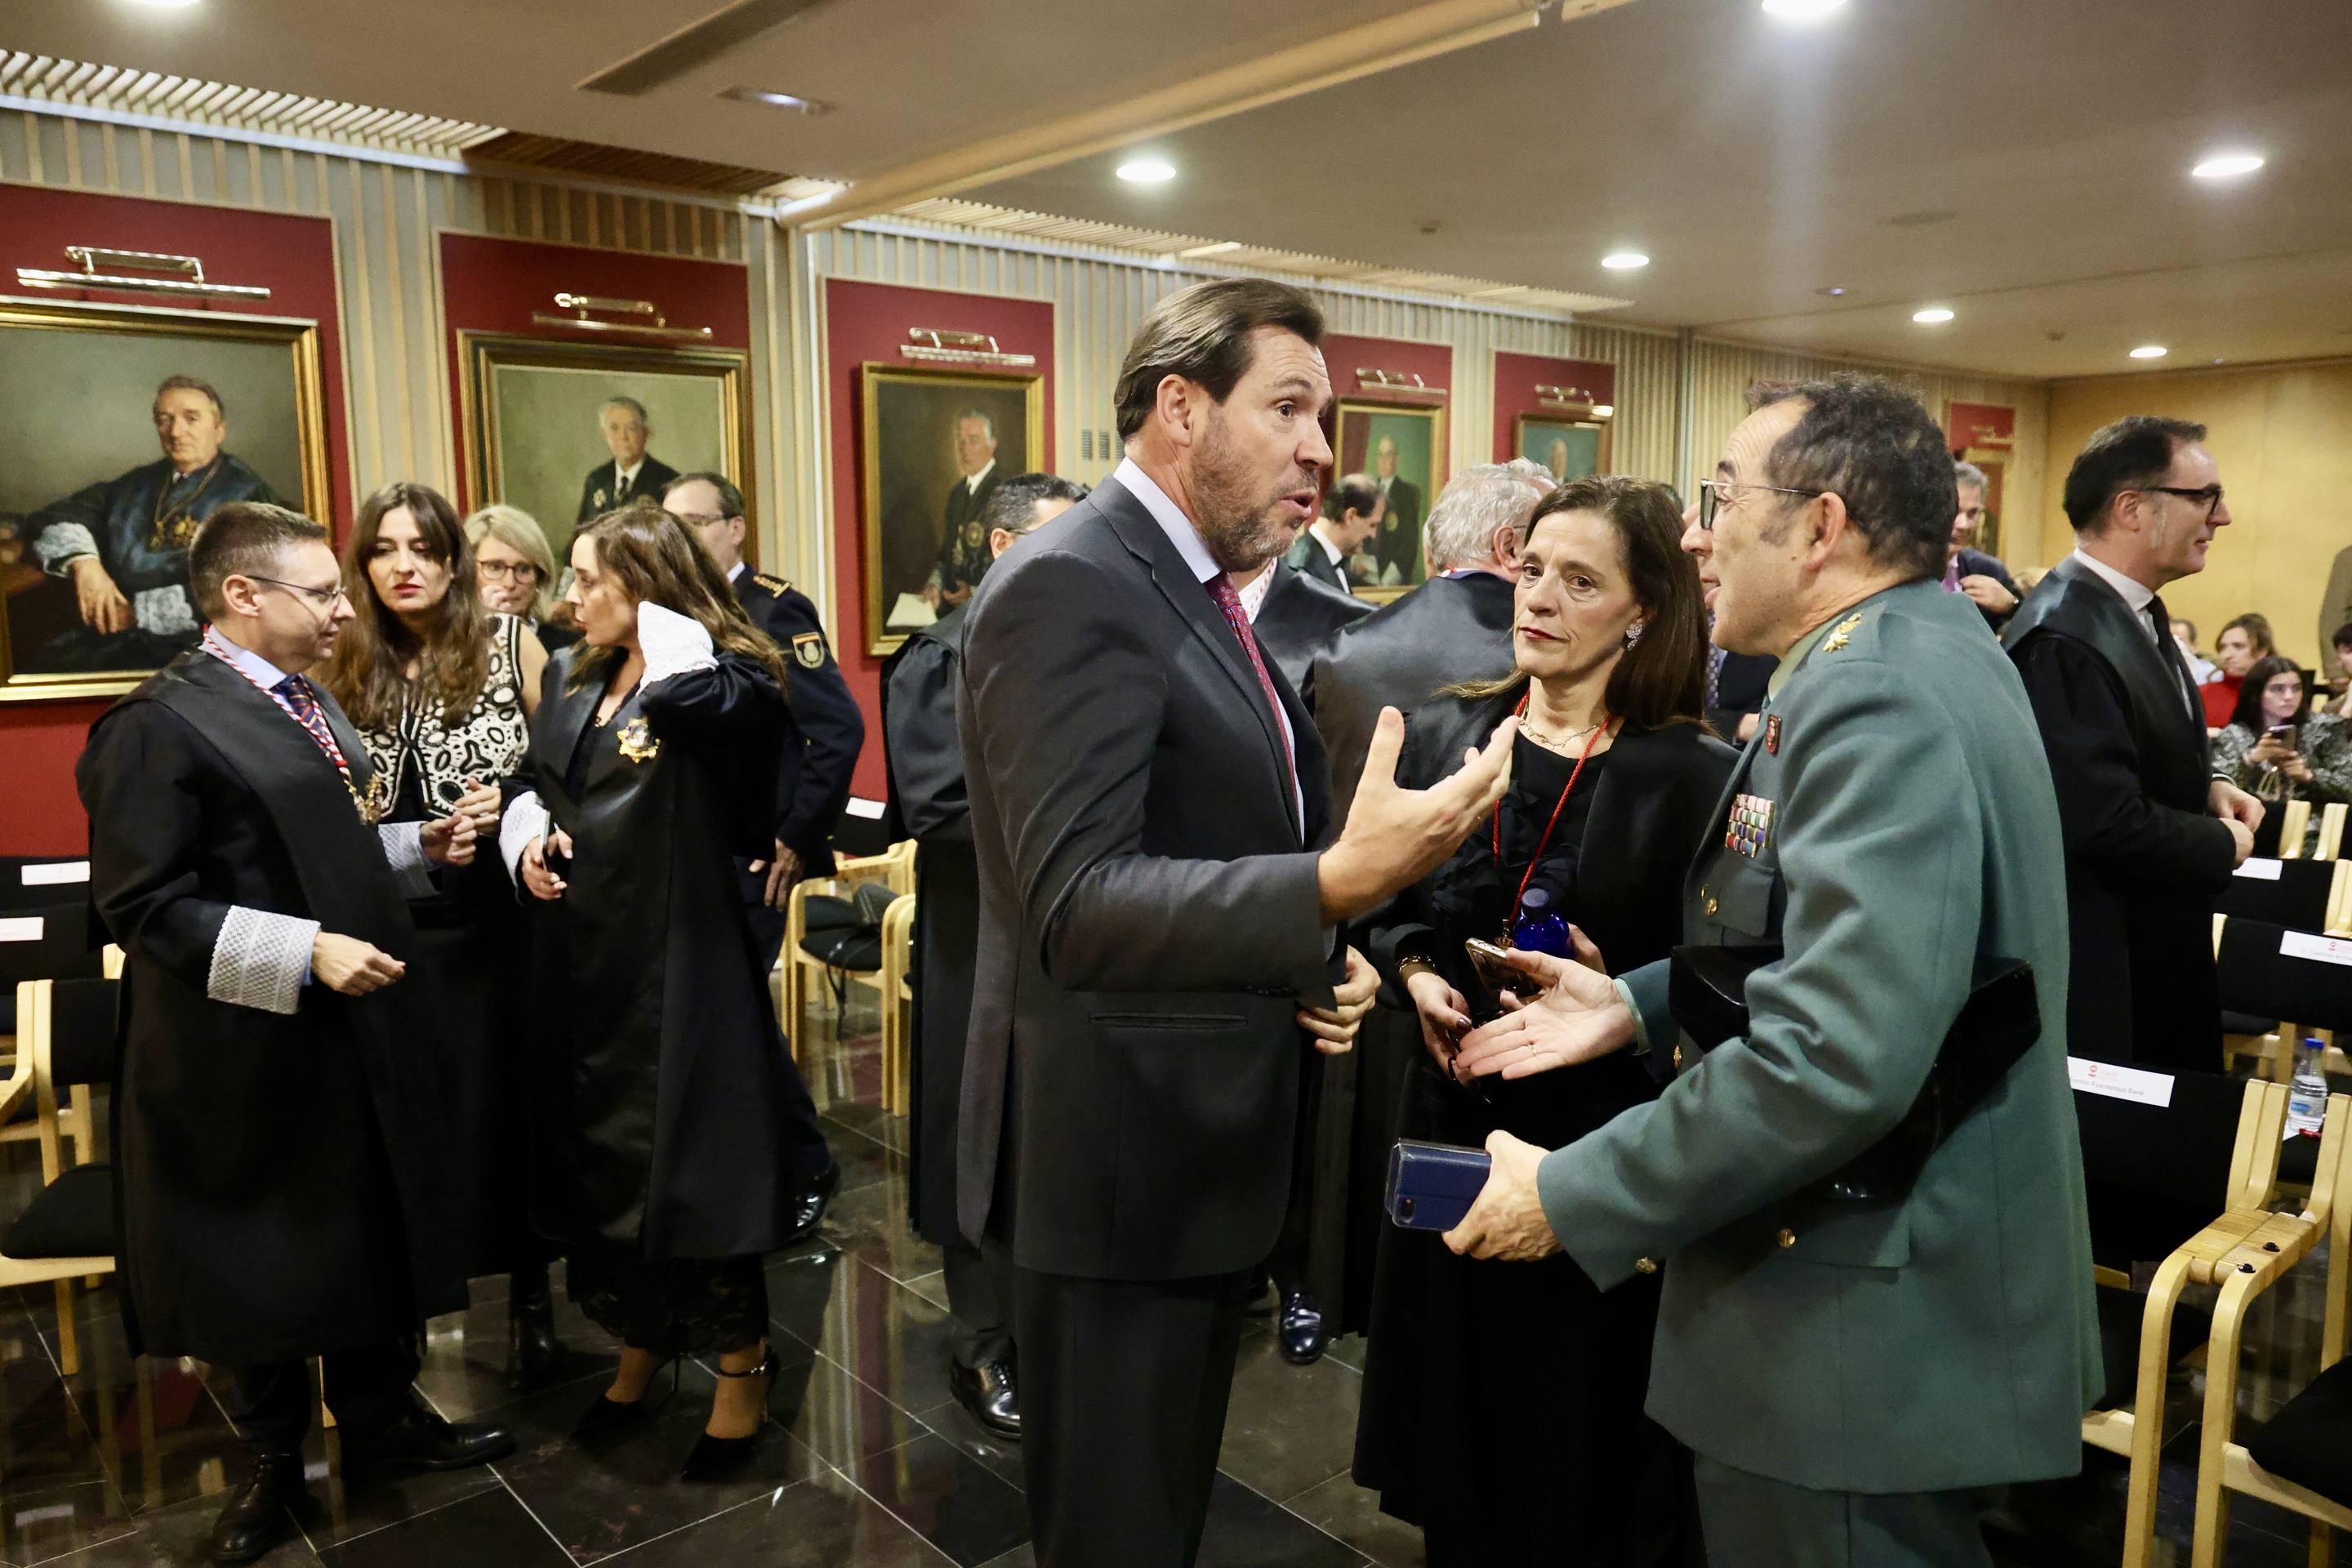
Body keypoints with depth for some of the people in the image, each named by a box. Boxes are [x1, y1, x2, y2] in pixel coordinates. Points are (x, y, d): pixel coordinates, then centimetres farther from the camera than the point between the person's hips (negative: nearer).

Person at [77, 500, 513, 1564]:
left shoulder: (305, 706, 11)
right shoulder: (161, 724, -17)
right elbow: (142, 904, -22)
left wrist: (416, 847, 3)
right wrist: (304, 953, -28)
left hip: (359, 1030, 8)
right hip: (252, 1047, -8)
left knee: (376, 1225, 17)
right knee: (264, 1253, 10)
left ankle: (380, 1414, 36)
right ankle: (271, 1461, 31)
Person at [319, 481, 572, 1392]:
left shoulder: (510, 645, -1)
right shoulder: (350, 670, 9)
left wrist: (511, 806, -18)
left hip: (499, 915, -3)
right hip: (395, 922, 3)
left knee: (509, 1102, 4)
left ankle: (530, 1299, 19)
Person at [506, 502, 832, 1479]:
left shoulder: (728, 681, -13)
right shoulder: (570, 676, 11)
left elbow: (688, 702, -36)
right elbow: (536, 785, 21)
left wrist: (661, 620, -18)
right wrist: (528, 836, -1)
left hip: (677, 960, -8)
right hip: (581, 958, 8)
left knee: (692, 1164, 0)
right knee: (600, 1162, 17)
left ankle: (741, 1383, 20)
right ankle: (638, 1360, 38)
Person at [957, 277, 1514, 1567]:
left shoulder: (1195, 588, 11)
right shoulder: (1069, 587, -20)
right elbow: (1079, 903, -30)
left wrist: (1314, 962, 0)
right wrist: (1339, 886, -41)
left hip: (1204, 1138, 9)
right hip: (1117, 1149, -9)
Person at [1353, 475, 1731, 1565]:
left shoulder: (1694, 776, -10)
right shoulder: (1443, 736, 1)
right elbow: (1380, 910, 10)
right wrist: (1414, 972, -9)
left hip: (1611, 1149, -3)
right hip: (1456, 1122, 4)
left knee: (1585, 1443, 13)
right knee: (1459, 1412, 17)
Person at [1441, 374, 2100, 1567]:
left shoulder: (1879, 702, -23)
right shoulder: (1909, 656, 10)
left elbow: (1832, 1058, -32)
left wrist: (1571, 1199, -22)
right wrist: (1640, 1002, 7)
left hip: (1869, 1338, -10)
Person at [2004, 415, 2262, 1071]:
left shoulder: (2134, 606, 6)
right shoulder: (2064, 636, -28)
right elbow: (2109, 821, -30)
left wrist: (2208, 787, 2)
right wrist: (2224, 843, -14)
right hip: (2103, 960, -10)